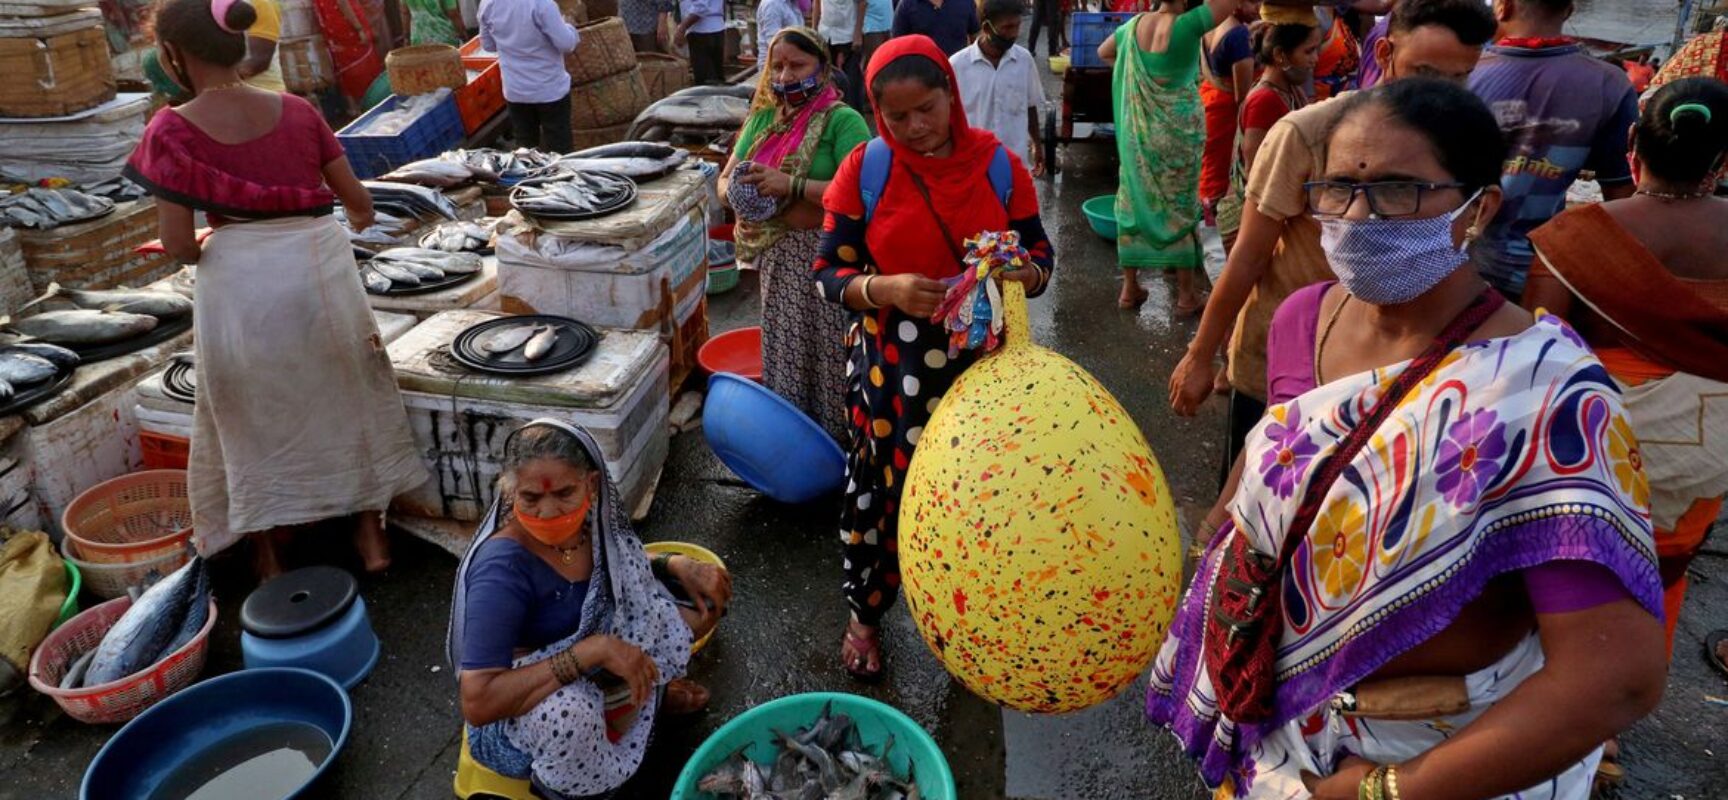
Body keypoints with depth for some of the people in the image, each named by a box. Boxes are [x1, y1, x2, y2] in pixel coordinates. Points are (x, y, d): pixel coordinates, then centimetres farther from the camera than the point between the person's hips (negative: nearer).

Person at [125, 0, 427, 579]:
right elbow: (358, 200, 6)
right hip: (321, 266, 2)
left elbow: (177, 243, -8)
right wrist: (359, 221, 30)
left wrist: (201, 254, 15)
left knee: (253, 419, 15)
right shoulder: (297, 111, 2)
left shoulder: (172, 130, -6)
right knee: (347, 399, 18)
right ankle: (372, 535, 26)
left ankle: (268, 558, 27)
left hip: (238, 282, -2)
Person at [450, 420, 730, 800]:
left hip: (596, 675, 6)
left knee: (702, 603, -4)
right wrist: (593, 649, -41)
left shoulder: (590, 524, -13)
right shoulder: (502, 569, -33)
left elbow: (625, 568, 12)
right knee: (569, 709, -42)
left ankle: (650, 690, 19)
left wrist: (676, 565, -8)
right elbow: (478, 702, -38)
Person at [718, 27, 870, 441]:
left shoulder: (842, 120, -10)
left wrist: (791, 184, -24)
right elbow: (726, 180, 13)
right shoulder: (763, 117, 10)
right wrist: (742, 196, -11)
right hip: (777, 257, 6)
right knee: (784, 350, 15)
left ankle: (838, 441, 16)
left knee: (829, 357, 0)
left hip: (831, 256, -6)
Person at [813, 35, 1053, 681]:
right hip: (890, 365, -1)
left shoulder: (999, 165, -3)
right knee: (879, 483, 10)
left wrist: (1018, 272, -21)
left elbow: (1041, 258, 3)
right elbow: (829, 272, -7)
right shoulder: (864, 169, -7)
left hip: (979, 361, 1)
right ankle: (864, 614, 35)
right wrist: (886, 289, -26)